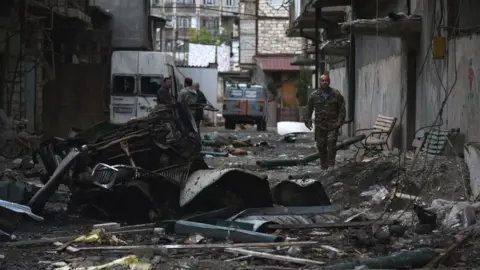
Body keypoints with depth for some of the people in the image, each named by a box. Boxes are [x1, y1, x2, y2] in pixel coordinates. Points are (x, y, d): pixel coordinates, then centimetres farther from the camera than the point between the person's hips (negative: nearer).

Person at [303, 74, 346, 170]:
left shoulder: (336, 94, 4)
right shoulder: (314, 95, 6)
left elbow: (342, 108, 5)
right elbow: (308, 109, 11)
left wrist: (340, 120, -6)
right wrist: (307, 120, 2)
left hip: (333, 125, -1)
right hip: (320, 126, 2)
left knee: (331, 143, -16)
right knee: (321, 146, 4)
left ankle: (331, 164, -12)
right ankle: (324, 167, 15)